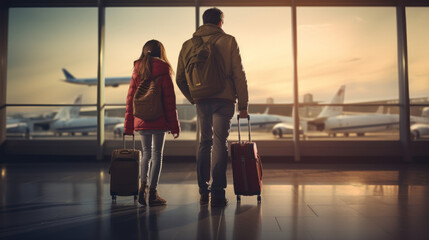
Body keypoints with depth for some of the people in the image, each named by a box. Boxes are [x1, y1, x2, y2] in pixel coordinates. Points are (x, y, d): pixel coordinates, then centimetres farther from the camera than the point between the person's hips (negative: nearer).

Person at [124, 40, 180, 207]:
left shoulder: (137, 71, 7)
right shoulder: (163, 71, -4)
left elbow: (130, 99, 7)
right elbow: (169, 100, -6)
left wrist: (128, 125, 12)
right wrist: (174, 125, -2)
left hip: (141, 121, 4)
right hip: (159, 121, -3)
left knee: (146, 153, 17)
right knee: (157, 154, 5)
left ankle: (143, 186, 6)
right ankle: (152, 193, 7)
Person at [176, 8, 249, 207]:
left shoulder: (188, 44, 11)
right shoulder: (228, 41, 2)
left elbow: (180, 78, 10)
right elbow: (238, 75, -3)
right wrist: (243, 104, 0)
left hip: (201, 100, 3)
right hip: (224, 99, -3)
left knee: (204, 142, 14)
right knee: (220, 143, 1)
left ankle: (203, 191, 16)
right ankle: (217, 193, -1)